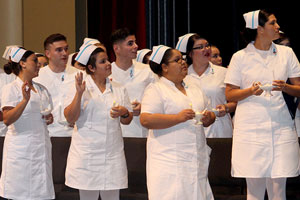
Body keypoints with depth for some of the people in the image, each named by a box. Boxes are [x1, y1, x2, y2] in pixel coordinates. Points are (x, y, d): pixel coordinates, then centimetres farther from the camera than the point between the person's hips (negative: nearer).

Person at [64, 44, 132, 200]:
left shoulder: (119, 90, 11)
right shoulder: (80, 87, 0)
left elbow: (127, 121, 14)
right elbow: (70, 118, -9)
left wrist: (124, 113, -9)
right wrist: (79, 94, -20)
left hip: (113, 155, 3)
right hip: (86, 155, -3)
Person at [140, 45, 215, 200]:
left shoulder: (194, 90, 21)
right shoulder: (155, 90, -1)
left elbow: (209, 115, 26)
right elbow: (146, 120, -14)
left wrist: (208, 118, 1)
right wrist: (179, 118, -18)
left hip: (197, 159, 6)